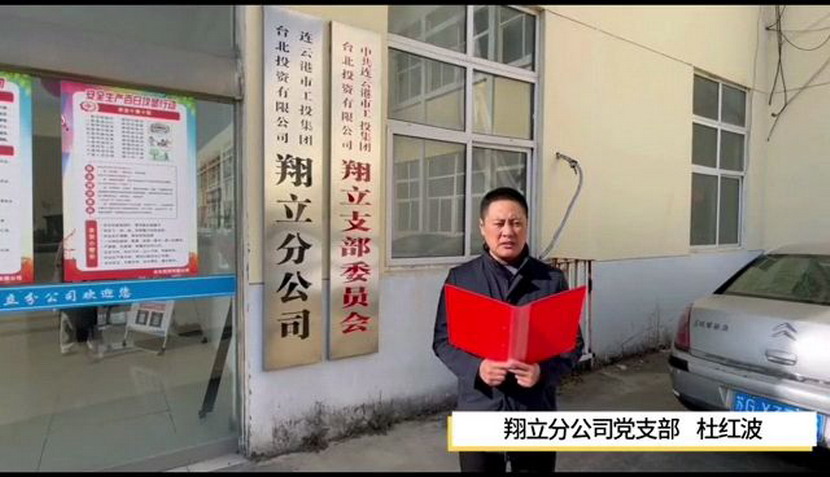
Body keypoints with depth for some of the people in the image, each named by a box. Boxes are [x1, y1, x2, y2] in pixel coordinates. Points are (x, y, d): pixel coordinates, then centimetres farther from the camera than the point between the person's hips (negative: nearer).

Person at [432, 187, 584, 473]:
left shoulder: (553, 280, -1)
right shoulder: (460, 278, -2)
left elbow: (573, 343, 2)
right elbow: (443, 340, -1)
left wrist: (544, 372, -17)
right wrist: (476, 368, -18)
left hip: (536, 414, 1)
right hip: (479, 412, 0)